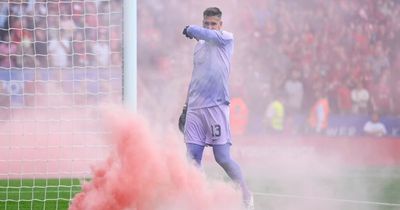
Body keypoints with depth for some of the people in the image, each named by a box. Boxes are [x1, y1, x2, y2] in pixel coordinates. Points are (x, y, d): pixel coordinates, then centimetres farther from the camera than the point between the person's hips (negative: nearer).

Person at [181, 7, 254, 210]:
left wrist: (190, 29, -2)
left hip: (216, 107, -6)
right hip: (195, 108, 6)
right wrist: (187, 104, 23)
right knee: (193, 158, -1)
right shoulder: (199, 45, 18)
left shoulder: (226, 38, 0)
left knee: (223, 158, -8)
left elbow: (210, 35, -20)